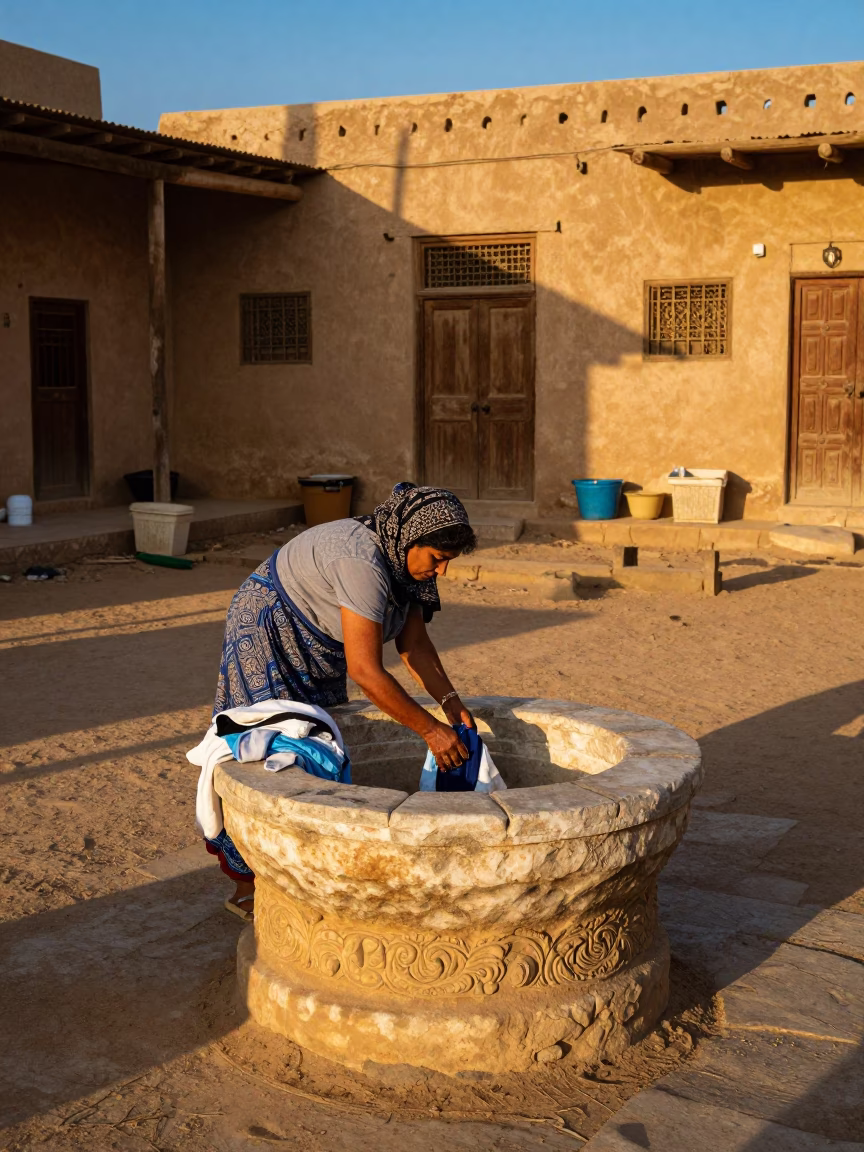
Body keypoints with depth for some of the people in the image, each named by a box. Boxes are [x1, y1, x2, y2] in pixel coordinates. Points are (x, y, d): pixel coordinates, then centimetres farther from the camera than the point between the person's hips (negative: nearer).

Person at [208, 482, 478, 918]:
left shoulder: (403, 558, -7)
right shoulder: (363, 563, -36)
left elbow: (414, 643, -4)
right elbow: (365, 670, -38)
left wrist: (450, 700, -18)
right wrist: (431, 730, -35)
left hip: (312, 651, 10)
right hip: (266, 637, -10)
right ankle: (249, 887, 2)